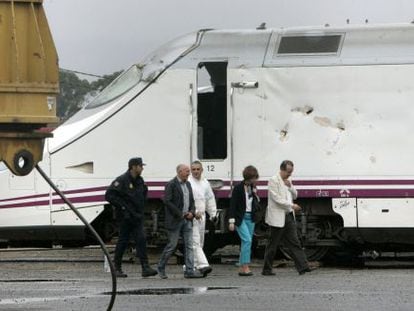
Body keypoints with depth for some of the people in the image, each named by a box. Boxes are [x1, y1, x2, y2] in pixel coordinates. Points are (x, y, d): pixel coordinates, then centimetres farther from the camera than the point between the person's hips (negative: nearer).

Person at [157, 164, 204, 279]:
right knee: (172, 245, -3)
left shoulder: (188, 184, 15)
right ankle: (161, 268, 12)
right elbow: (167, 201, -15)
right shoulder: (171, 184, -9)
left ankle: (190, 271, -3)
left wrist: (192, 212, 0)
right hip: (175, 220, -7)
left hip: (187, 219, 7)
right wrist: (180, 214, -16)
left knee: (189, 245, 0)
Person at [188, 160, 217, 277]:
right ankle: (203, 265, -22)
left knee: (200, 243, 11)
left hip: (201, 216, 7)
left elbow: (210, 199, 19)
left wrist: (213, 214, 14)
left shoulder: (205, 183, 13)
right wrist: (194, 212, -21)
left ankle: (192, 265, 21)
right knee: (195, 242, -13)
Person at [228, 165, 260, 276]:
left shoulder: (252, 188, 9)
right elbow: (232, 205, -11)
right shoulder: (238, 188, -10)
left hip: (250, 218, 7)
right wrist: (231, 221, -16)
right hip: (240, 218, -7)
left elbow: (256, 203, 12)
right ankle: (245, 267, -21)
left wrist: (255, 193, -5)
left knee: (246, 242, 5)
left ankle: (242, 268, 7)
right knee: (247, 240, -18)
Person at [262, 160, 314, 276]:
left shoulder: (288, 181, 14)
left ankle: (302, 266, -4)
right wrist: (291, 205, -17)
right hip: (277, 217, -7)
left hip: (288, 216, 7)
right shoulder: (274, 180, -11)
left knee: (294, 243, 1)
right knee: (272, 244, 1)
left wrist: (290, 186, -3)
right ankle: (267, 269, 9)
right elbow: (276, 198, -18)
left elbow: (294, 196, 16)